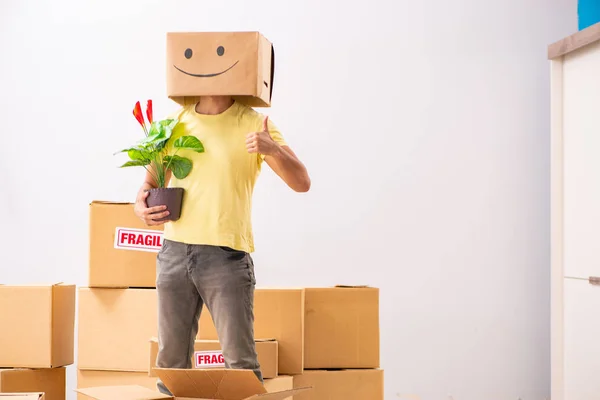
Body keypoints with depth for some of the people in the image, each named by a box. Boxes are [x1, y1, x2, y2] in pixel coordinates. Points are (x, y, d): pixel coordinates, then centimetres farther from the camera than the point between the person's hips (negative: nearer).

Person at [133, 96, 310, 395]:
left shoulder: (252, 124, -1)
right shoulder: (176, 122, 10)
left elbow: (301, 183, -8)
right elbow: (151, 181, 21)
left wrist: (273, 148, -27)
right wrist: (141, 207, -2)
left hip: (226, 255, -4)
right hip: (175, 251, 4)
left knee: (240, 361, -7)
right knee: (171, 360, 9)